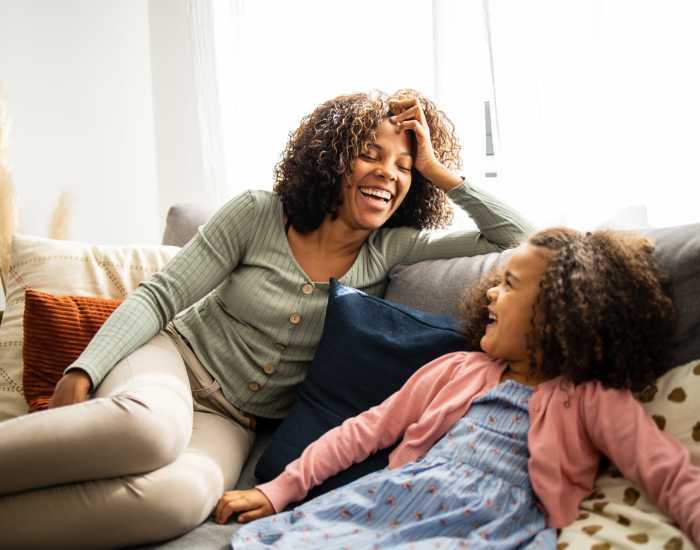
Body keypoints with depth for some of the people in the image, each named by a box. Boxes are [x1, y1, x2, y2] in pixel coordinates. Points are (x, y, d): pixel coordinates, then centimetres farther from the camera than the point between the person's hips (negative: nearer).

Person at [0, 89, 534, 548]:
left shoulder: (391, 250, 1)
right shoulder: (259, 215, -5)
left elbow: (519, 239, 0)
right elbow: (159, 296, -5)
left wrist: (440, 172, -8)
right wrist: (80, 376, -17)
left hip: (232, 422, 2)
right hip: (172, 360, -2)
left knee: (181, 496, -37)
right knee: (151, 428, -43)